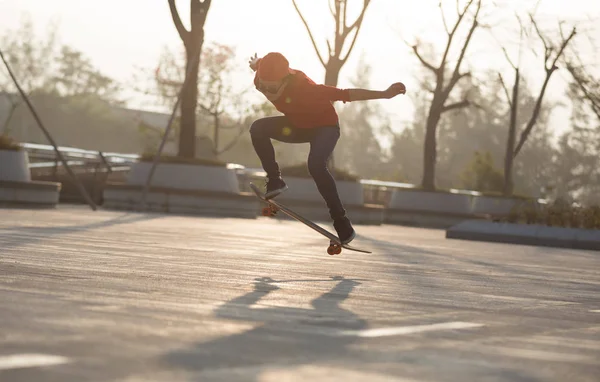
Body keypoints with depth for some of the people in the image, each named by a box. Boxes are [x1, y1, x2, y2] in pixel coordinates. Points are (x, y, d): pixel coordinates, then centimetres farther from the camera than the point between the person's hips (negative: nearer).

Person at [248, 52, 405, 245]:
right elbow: (257, 63, 3)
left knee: (315, 164, -32)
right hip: (297, 125, 6)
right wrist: (256, 64, 27)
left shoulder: (304, 87, -39)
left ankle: (341, 220, -22)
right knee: (258, 128, -19)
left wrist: (384, 94, -39)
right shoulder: (262, 80, -22)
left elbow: (345, 94, -36)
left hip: (325, 126, -6)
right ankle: (274, 179, -6)